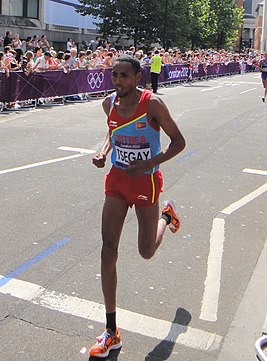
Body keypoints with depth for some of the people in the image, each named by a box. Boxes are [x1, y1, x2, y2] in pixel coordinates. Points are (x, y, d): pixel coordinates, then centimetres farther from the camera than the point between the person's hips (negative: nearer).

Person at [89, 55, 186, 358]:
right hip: (117, 179, 4)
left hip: (146, 181, -4)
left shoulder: (152, 104, -17)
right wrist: (104, 151, -2)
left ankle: (167, 215, 44)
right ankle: (111, 332, 8)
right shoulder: (109, 103, -1)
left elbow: (179, 142, -12)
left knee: (146, 252, 7)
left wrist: (147, 164, -25)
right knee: (108, 251, -4)